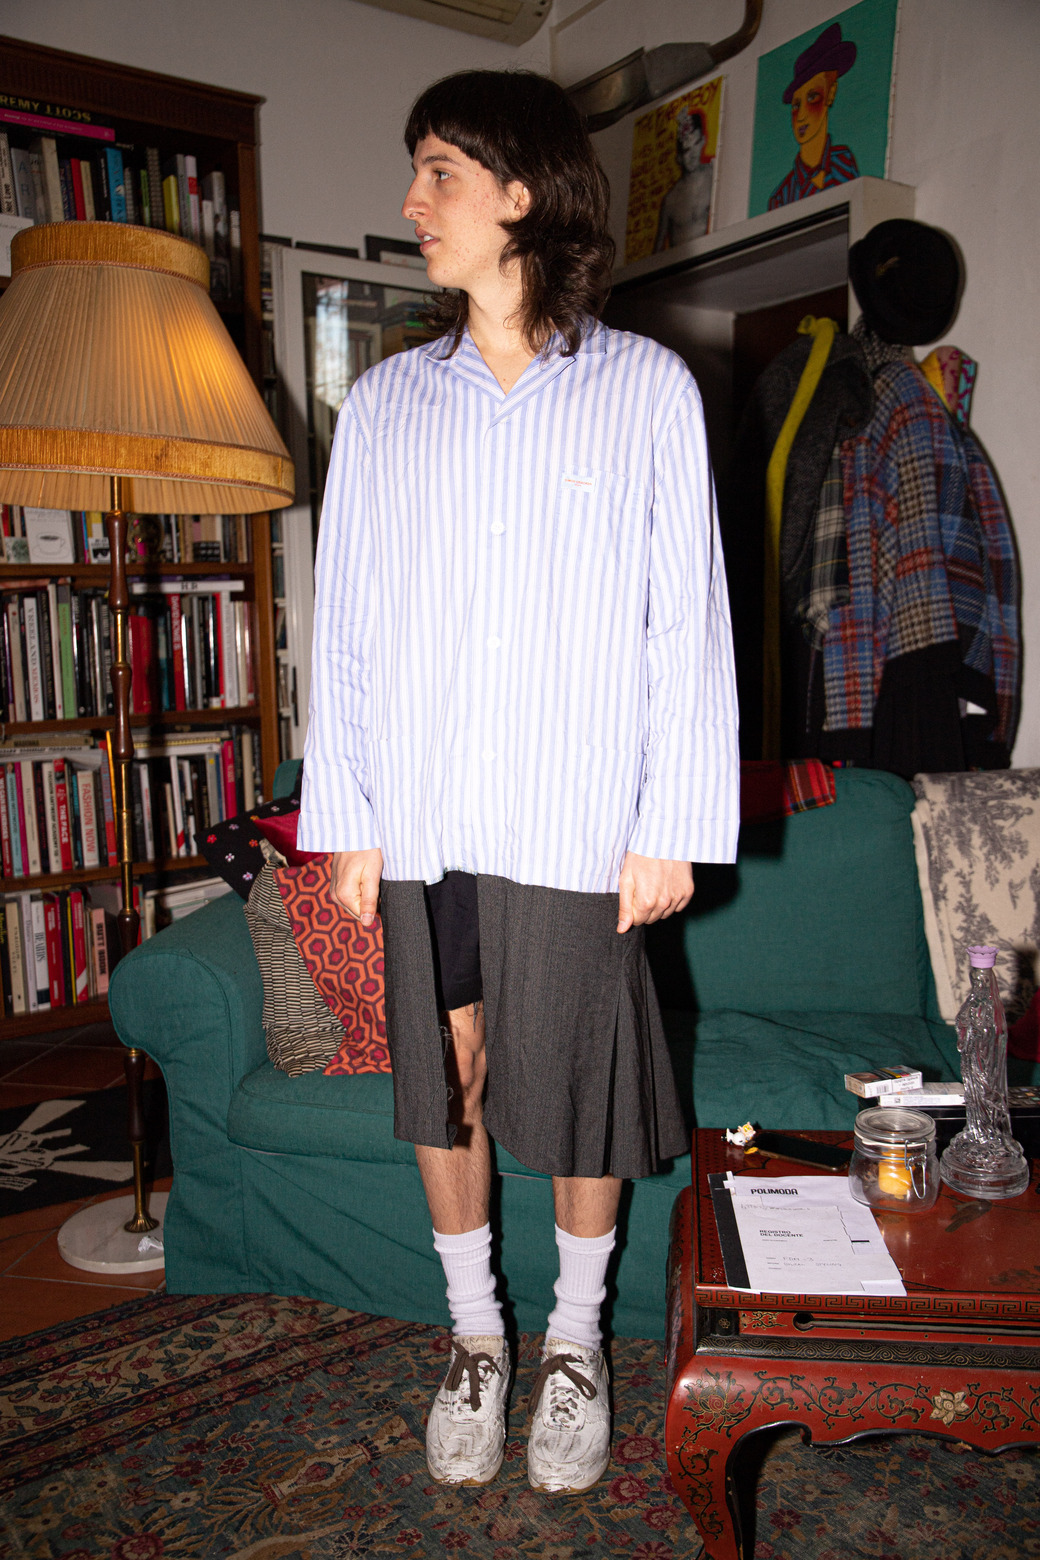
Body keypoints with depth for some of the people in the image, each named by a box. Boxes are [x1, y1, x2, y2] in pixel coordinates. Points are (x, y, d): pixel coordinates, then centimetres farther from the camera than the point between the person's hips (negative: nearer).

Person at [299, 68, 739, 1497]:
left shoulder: (648, 390, 0)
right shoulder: (385, 403, 7)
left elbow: (689, 621, -2)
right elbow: (346, 622, 6)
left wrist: (672, 824, -6)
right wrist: (347, 819, 2)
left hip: (581, 826, -2)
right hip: (426, 824, 3)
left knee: (582, 1093, 9)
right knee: (443, 1091, 12)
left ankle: (576, 1341, 37)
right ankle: (475, 1338, 37)